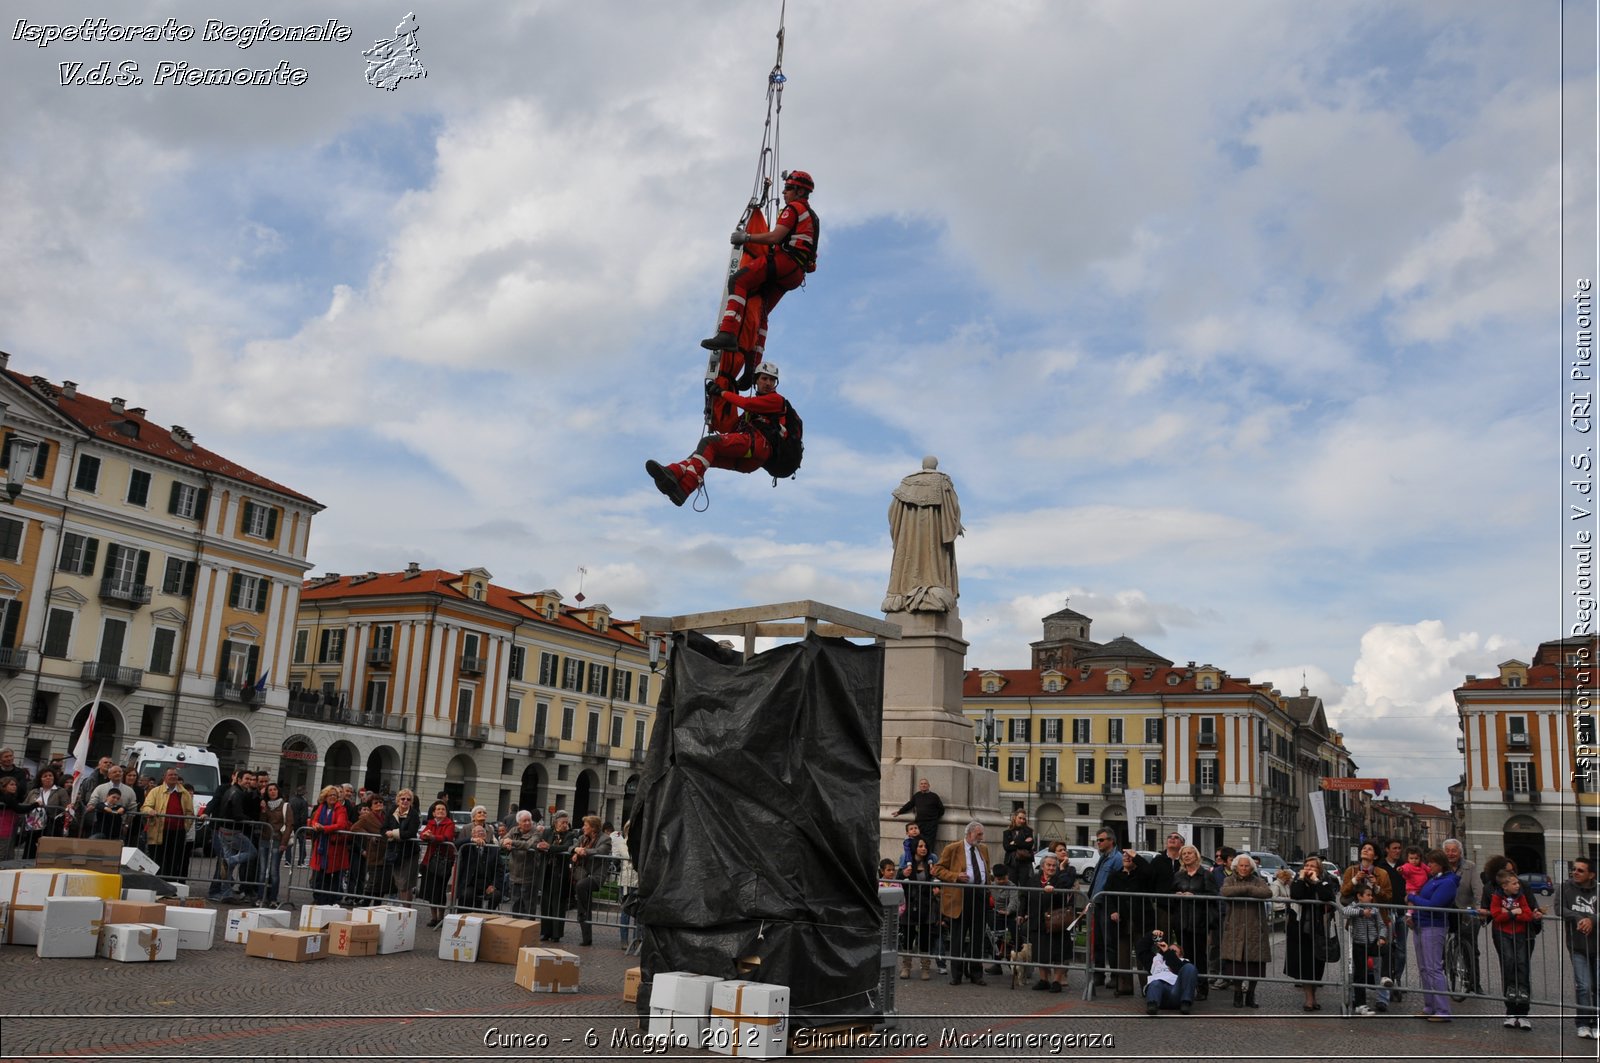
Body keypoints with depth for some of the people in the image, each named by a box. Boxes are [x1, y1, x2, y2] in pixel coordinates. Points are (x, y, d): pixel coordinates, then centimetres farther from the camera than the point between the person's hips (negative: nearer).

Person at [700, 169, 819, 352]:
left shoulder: (794, 208, 1)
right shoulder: (811, 216, 32)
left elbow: (775, 237, -12)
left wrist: (747, 237, -5)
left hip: (784, 261, -10)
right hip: (796, 275, 10)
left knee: (738, 282, -21)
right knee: (760, 312, 13)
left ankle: (728, 333, -40)